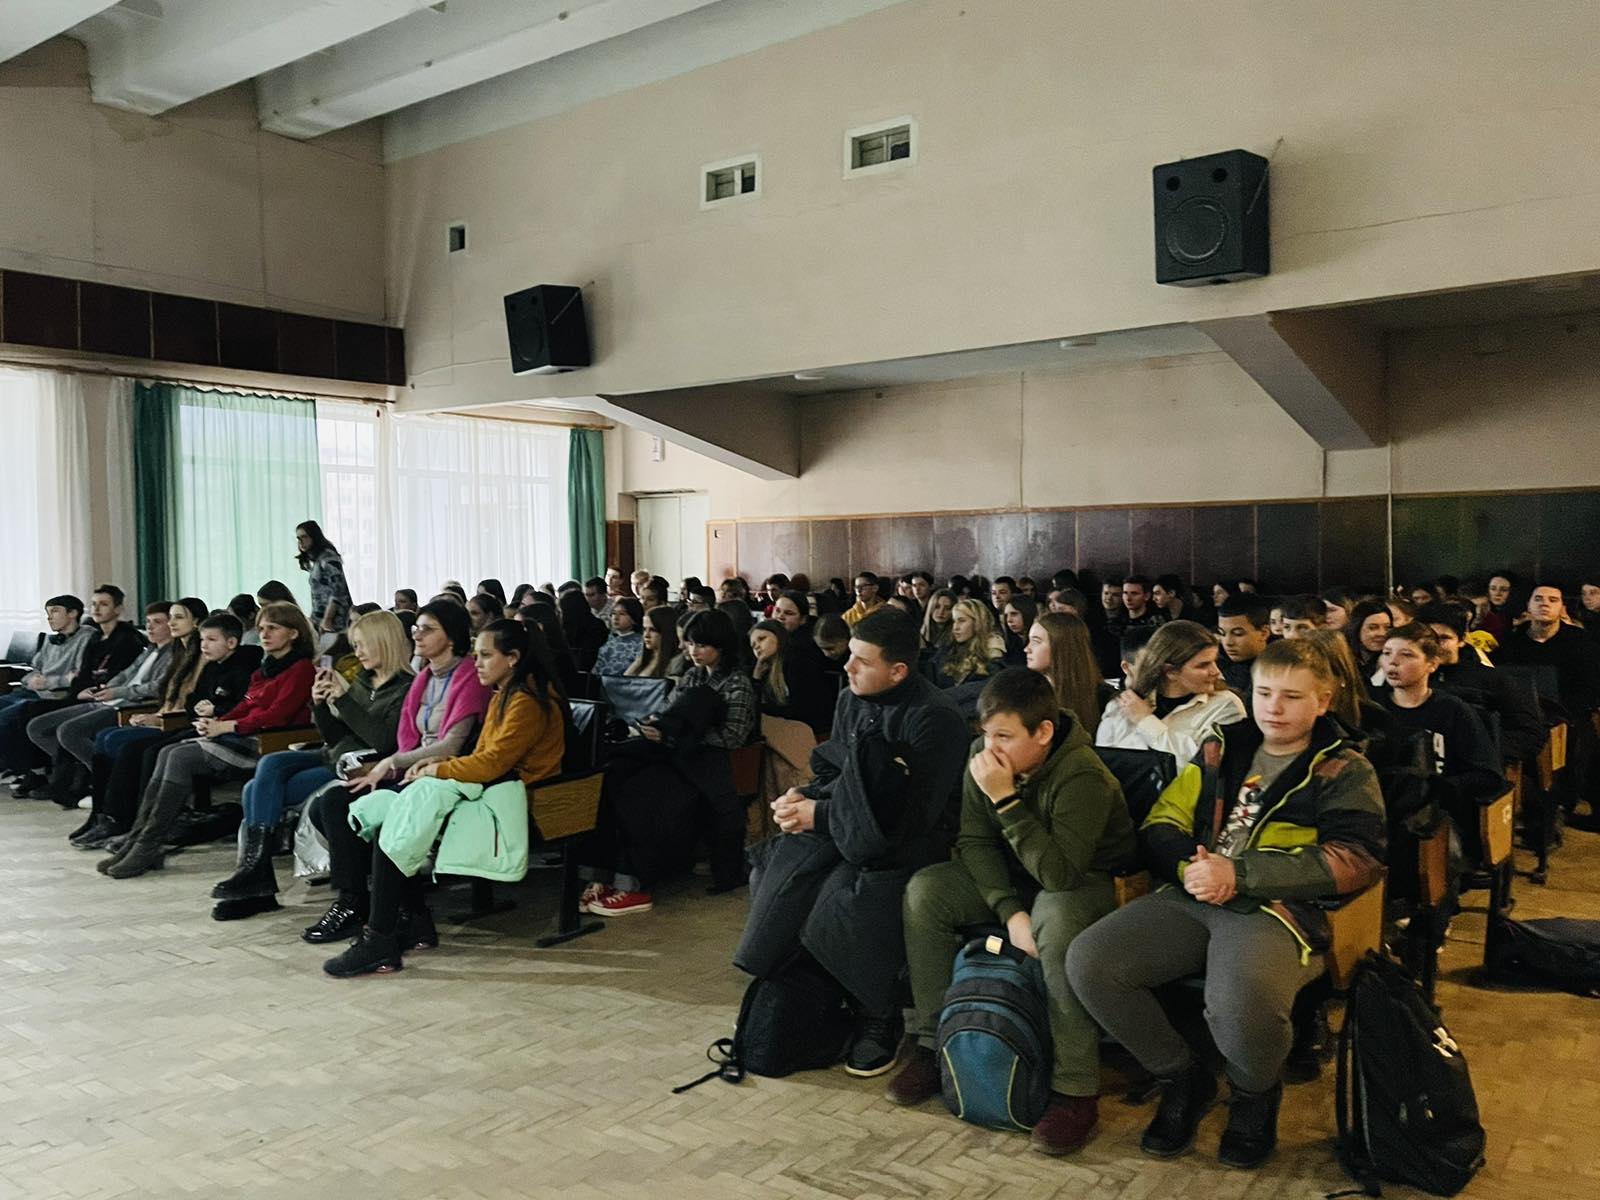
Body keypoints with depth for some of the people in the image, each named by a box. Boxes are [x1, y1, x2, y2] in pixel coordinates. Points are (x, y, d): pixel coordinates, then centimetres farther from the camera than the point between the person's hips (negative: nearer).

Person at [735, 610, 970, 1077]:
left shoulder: (935, 718, -18)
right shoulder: (851, 700, 6)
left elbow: (913, 815, -22)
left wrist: (821, 816, -20)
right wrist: (803, 797, -8)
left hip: (915, 840, -7)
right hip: (849, 827, 7)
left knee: (848, 894, -31)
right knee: (777, 871, -15)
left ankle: (880, 1023, -9)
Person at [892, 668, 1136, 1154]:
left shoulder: (1083, 777, -29)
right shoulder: (982, 758, -12)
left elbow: (1060, 873, -35)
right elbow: (974, 841, -8)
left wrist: (1006, 799, -38)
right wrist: (1010, 910, -21)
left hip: (1085, 879, -6)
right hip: (1012, 875, 6)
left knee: (1057, 921, -39)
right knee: (924, 891, -14)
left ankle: (1075, 1090, -26)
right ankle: (933, 1041, -2)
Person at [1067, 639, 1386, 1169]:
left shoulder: (1344, 771, 8)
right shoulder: (1219, 750, 19)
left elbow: (1358, 859, -8)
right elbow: (1160, 825, 17)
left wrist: (1239, 875, -17)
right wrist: (1189, 865, -8)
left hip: (1277, 907, -4)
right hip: (1191, 898, 5)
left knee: (1239, 1004, -37)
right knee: (1087, 962, -20)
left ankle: (1255, 1094, 2)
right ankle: (1183, 1077, 6)